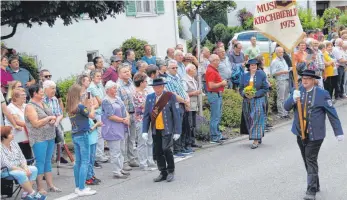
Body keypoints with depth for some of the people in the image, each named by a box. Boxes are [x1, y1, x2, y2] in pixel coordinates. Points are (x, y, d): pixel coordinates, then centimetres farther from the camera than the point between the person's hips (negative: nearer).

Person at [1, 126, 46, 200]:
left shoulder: (13, 143, 4)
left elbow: (22, 158, 7)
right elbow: (7, 165, -23)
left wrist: (25, 168, -12)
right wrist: (23, 170, -23)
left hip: (18, 168, 8)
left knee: (34, 169, -12)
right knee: (21, 174, -33)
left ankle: (27, 193, -17)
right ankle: (33, 194, -20)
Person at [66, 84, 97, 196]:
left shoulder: (70, 107, 6)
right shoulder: (80, 106, -16)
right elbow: (92, 115, -10)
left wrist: (87, 106, 6)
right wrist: (92, 106, 5)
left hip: (74, 136, 8)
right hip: (82, 135, -8)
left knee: (78, 162, 13)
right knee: (85, 162, -3)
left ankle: (78, 187, 19)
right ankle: (82, 189, -4)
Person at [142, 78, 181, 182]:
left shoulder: (170, 96, -5)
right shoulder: (149, 97, 6)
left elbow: (176, 114, -4)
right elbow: (146, 115, 7)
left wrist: (177, 131, -7)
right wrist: (145, 131, 0)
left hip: (167, 129, -4)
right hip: (155, 130, 4)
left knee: (166, 149, -11)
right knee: (158, 152, 7)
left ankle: (171, 171, 11)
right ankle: (163, 173, 20)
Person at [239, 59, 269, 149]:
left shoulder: (261, 75, -2)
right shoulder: (244, 76, 7)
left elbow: (265, 88, -5)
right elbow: (241, 89, 8)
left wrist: (255, 94, -15)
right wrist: (245, 94, -13)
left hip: (258, 100, -4)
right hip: (247, 101, 4)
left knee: (256, 119, -9)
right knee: (249, 120, 7)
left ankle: (256, 141, -9)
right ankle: (258, 138, 22)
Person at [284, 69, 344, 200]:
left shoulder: (322, 94, -8)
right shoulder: (298, 91, 3)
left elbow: (332, 114, -4)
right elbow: (286, 107, -5)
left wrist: (338, 132, -4)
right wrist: (293, 99, -26)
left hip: (315, 134, -5)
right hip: (300, 133, 5)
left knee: (311, 160, -9)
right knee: (307, 161, 15)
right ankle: (316, 185, 31)